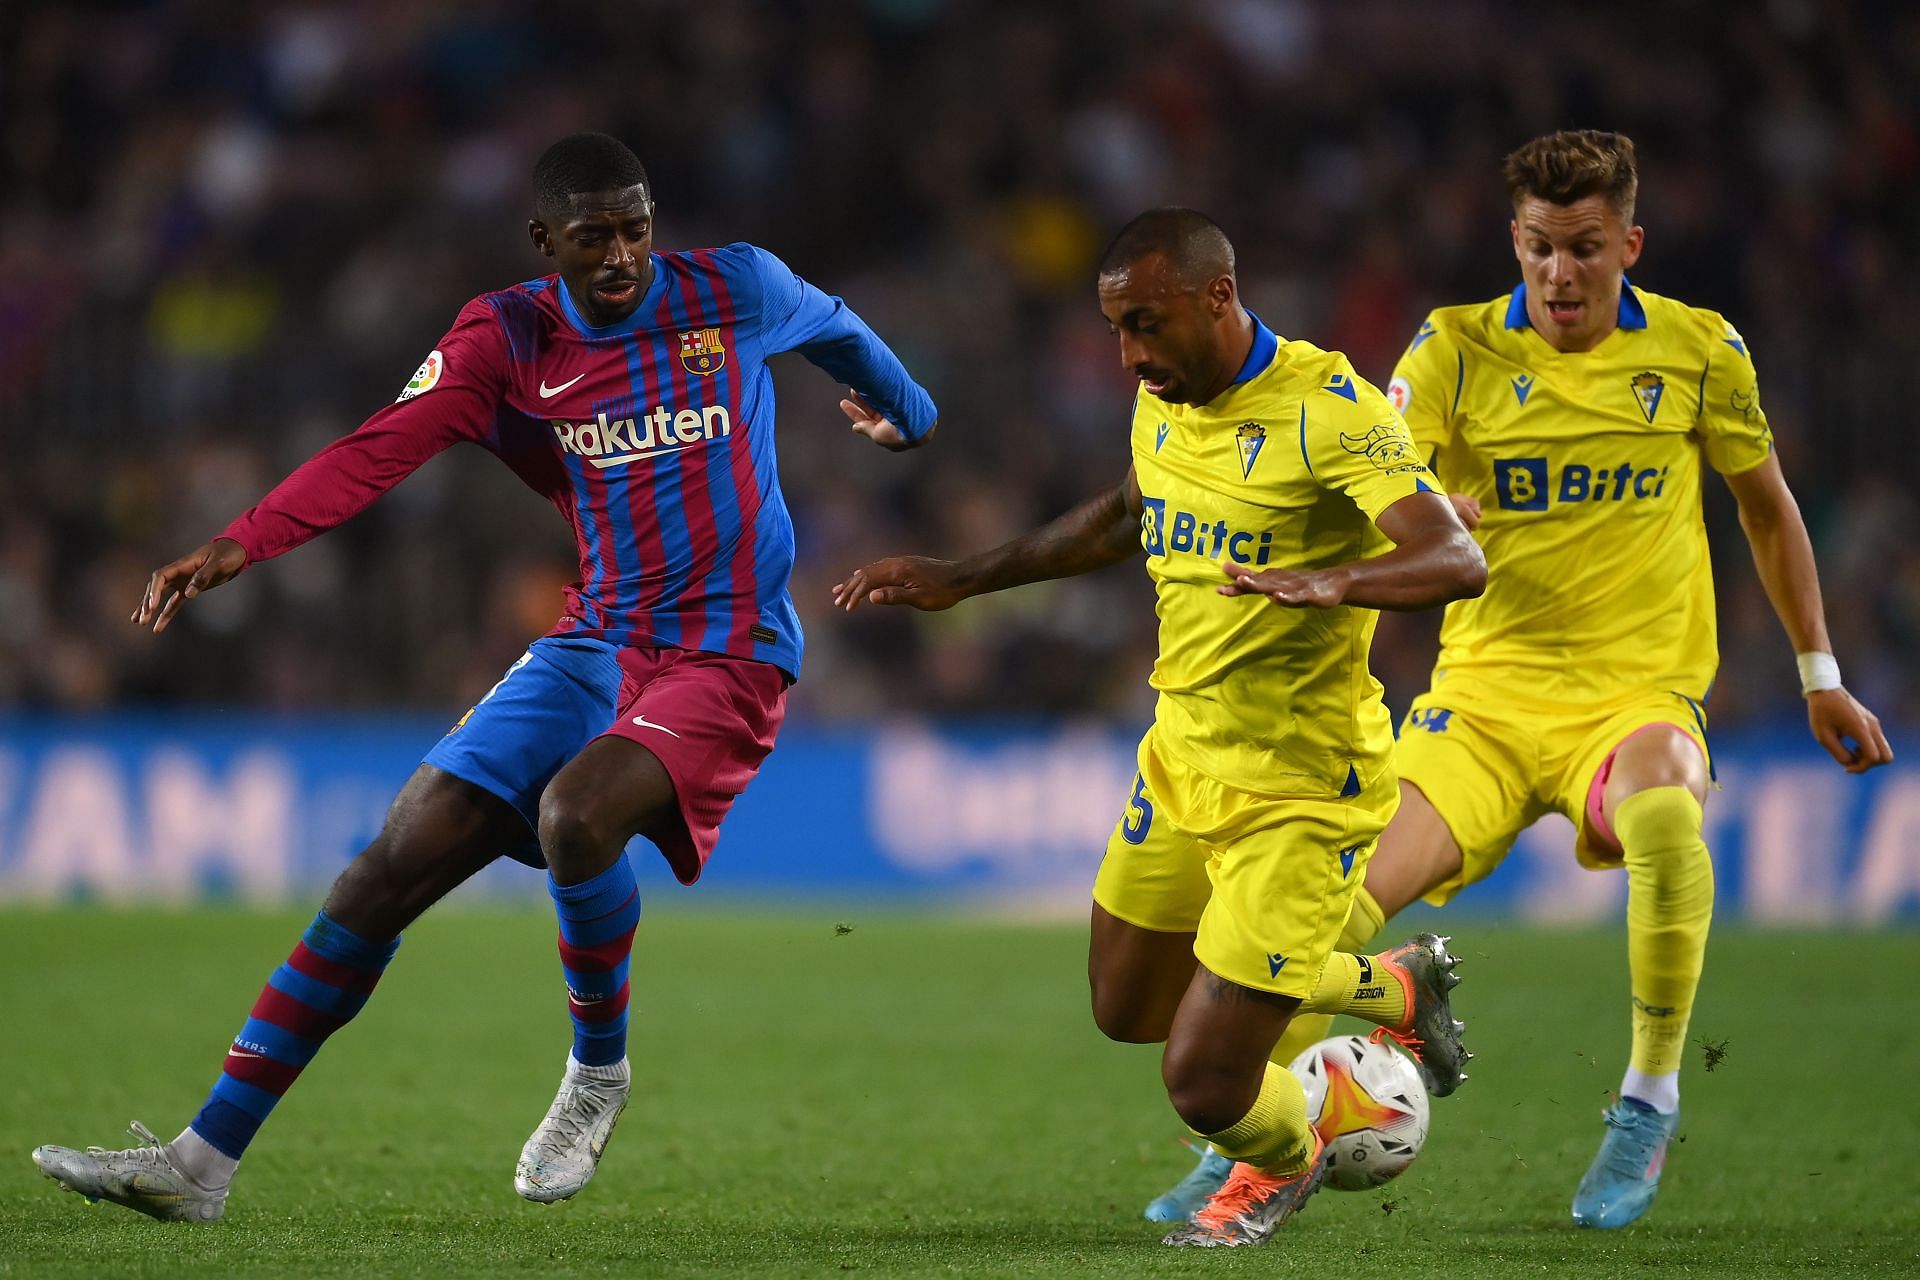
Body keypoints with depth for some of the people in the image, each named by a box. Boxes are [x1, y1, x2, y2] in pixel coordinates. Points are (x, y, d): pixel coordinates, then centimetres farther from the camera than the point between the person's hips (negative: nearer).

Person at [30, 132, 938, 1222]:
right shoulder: (509, 338, -1)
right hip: (594, 645, 3)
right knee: (397, 861, -6)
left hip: (728, 655, -3)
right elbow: (380, 450, -14)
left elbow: (836, 326, 19)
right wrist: (241, 542, -29)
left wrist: (910, 415, 40)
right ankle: (205, 1160, -2)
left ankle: (599, 1072, -4)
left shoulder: (734, 291, -3)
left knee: (574, 815, -33)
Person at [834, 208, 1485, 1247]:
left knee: (1204, 1086, -9)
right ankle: (1397, 986, 40)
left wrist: (1332, 583, -51)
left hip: (1299, 789, -8)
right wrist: (961, 579, 23)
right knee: (1125, 1010, 22)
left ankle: (1280, 1165, 30)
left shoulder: (1327, 410, -22)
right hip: (1181, 760, 8)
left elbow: (1457, 560, -32)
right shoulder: (1163, 403, 3)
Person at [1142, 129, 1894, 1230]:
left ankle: (1652, 1101, -18)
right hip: (1486, 691, 1)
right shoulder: (1459, 349, -1)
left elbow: (1768, 508, 16)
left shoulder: (1699, 351, 1)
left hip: (1638, 691, -1)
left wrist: (1821, 676, 19)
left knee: (1664, 814, -37)